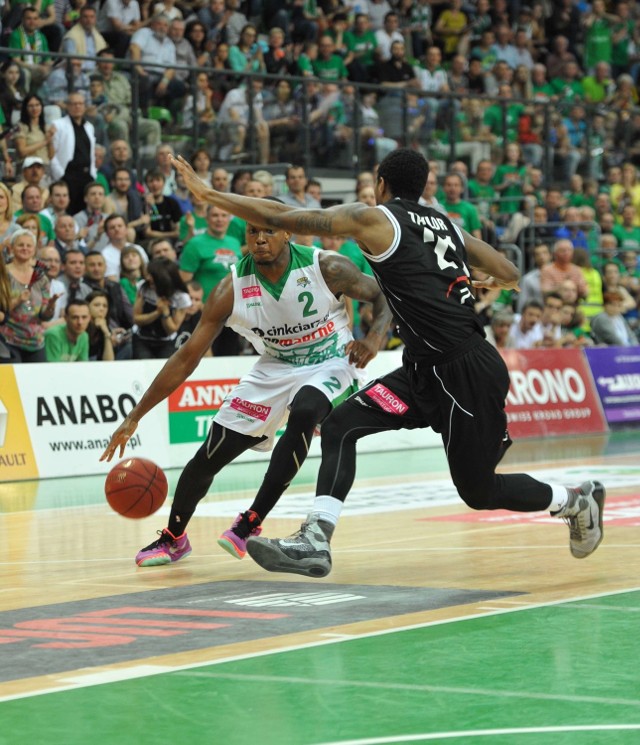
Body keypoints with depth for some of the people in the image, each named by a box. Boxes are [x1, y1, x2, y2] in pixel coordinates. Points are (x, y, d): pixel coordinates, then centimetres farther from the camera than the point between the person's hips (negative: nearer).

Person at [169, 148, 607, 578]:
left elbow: (279, 218, -10)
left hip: (464, 373, -8)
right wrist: (485, 284, 41)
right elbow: (510, 276, 17)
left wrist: (207, 192, -1)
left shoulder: (373, 218, -7)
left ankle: (577, 502, 27)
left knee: (479, 491, 7)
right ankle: (316, 541, -10)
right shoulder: (447, 226, 14)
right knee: (341, 425, -2)